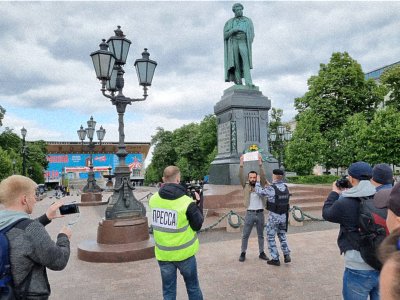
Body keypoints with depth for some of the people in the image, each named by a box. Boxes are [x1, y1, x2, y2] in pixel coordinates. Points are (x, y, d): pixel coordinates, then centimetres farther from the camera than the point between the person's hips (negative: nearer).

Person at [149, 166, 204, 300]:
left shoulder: (153, 199, -8)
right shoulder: (187, 202, -20)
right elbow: (197, 225, -7)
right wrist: (197, 204, 3)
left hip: (163, 254, 3)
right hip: (184, 253, -3)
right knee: (193, 288, 19)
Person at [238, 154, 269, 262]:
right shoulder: (246, 186, 1)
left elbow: (263, 176, -13)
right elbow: (240, 177, -12)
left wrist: (260, 164, -24)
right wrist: (241, 164, -24)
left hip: (260, 213, 1)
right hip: (250, 213, -1)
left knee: (261, 235, 14)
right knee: (245, 235, 6)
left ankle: (262, 253, 26)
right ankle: (243, 253, 20)